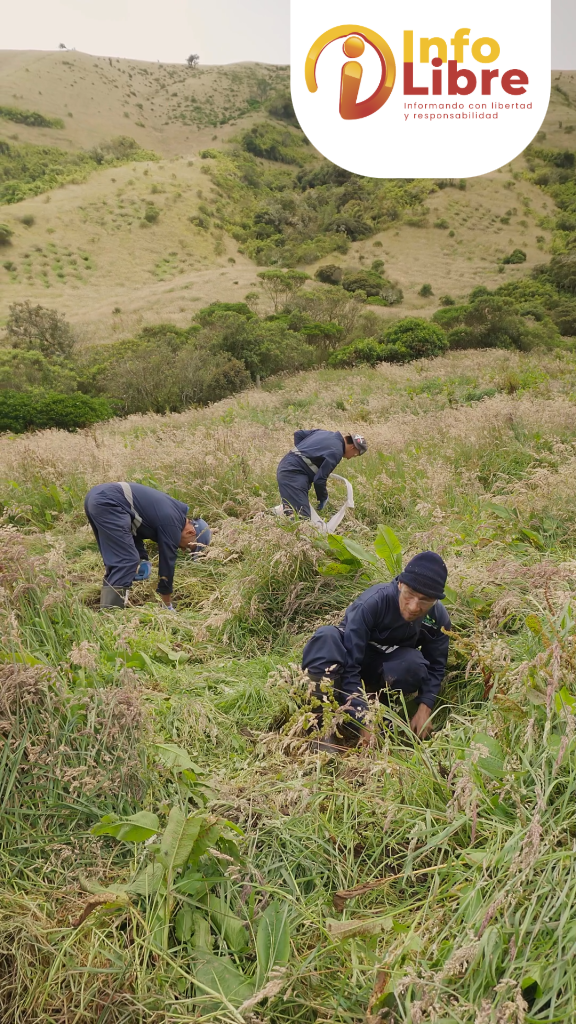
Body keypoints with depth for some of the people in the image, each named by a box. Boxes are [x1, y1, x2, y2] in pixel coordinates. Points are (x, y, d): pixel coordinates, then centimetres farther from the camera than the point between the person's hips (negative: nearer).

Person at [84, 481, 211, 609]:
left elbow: (134, 526, 26)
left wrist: (143, 559, 13)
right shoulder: (172, 524, -6)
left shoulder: (172, 511, 21)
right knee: (126, 561, -8)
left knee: (116, 561, 17)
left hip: (96, 495, 10)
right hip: (107, 502, -10)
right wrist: (168, 606, 9)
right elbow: (167, 562, -1)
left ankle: (107, 609, 18)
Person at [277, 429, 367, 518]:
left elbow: (298, 434, 21)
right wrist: (323, 499, 2)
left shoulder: (326, 433, 15)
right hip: (293, 473, -10)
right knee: (302, 517, -17)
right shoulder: (336, 451, -12)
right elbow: (319, 479, -14)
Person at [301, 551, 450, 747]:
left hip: (381, 670, 3)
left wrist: (425, 707, -22)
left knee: (414, 664, -31)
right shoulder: (373, 602, -33)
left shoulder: (439, 618, -18)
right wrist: (365, 722, -41)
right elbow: (349, 665, -36)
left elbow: (435, 666, -5)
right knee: (326, 636, -36)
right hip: (347, 657, -3)